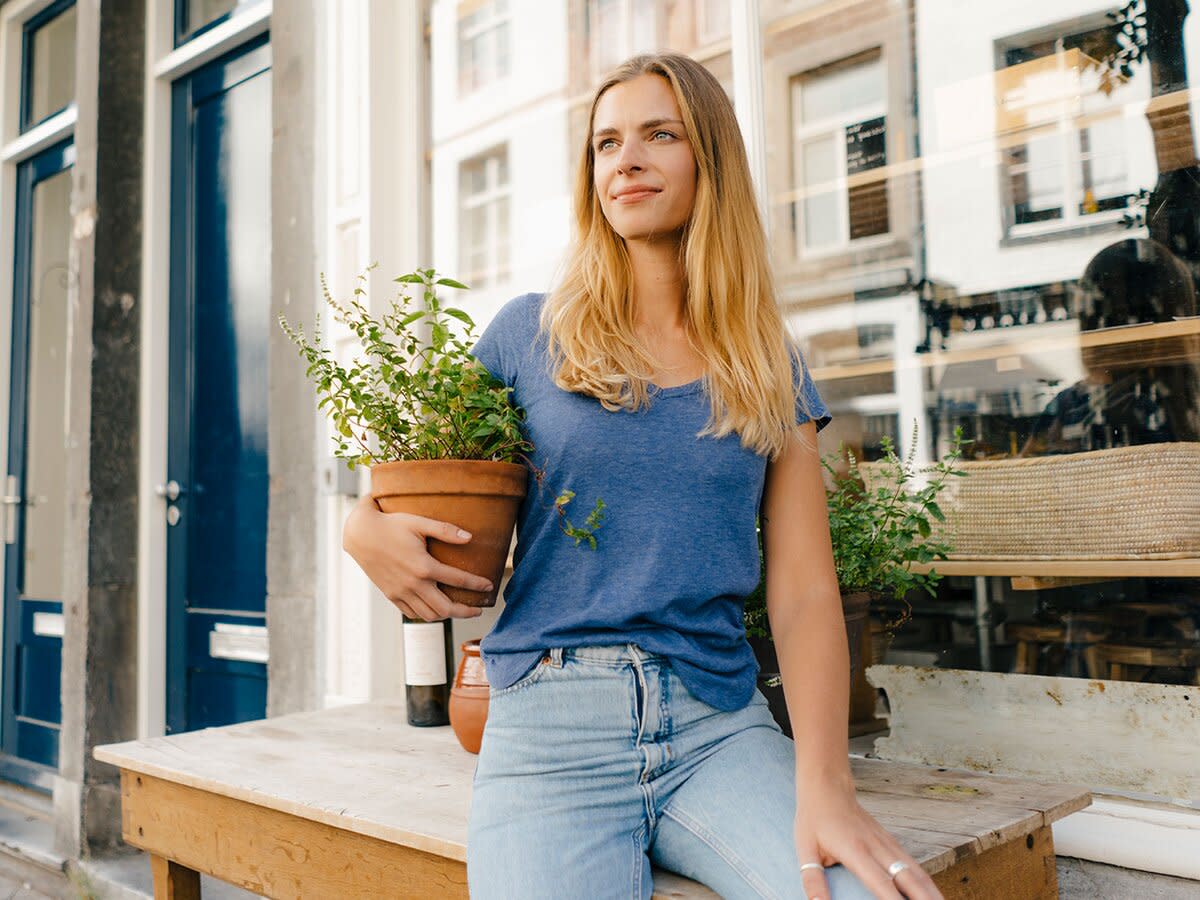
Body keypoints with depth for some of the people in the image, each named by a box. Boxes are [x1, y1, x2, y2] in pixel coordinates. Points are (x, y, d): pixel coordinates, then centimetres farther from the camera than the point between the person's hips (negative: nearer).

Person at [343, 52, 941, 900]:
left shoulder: (771, 368, 9)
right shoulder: (531, 331, 6)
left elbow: (804, 592, 1)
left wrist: (823, 783, -15)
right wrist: (366, 528, -9)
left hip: (722, 724, 1)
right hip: (551, 727, -1)